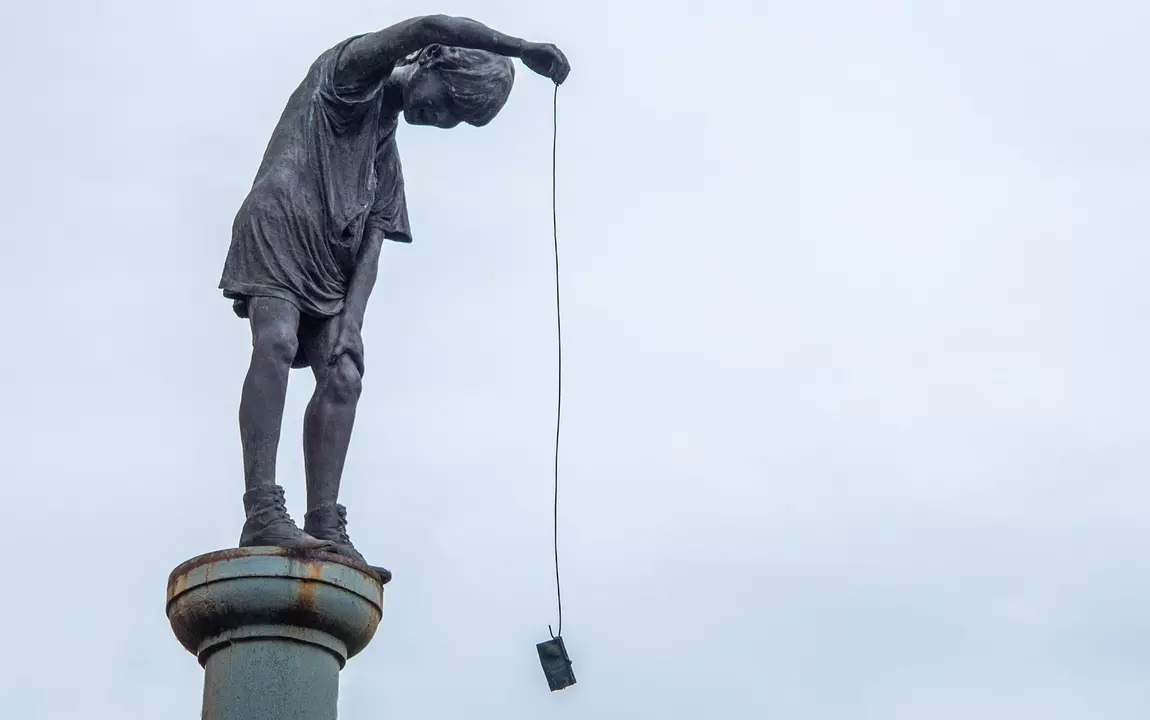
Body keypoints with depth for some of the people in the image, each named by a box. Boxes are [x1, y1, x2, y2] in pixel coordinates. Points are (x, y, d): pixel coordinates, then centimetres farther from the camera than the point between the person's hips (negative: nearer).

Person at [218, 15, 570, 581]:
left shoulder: (387, 146, 26)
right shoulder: (351, 70, 8)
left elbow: (373, 240, 13)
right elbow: (428, 27, -12)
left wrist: (351, 318, -1)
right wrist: (521, 48, -11)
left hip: (329, 267, 8)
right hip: (276, 224, -8)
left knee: (342, 376, -9)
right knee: (276, 342, -26)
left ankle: (325, 529, -16)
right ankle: (263, 513, -35)